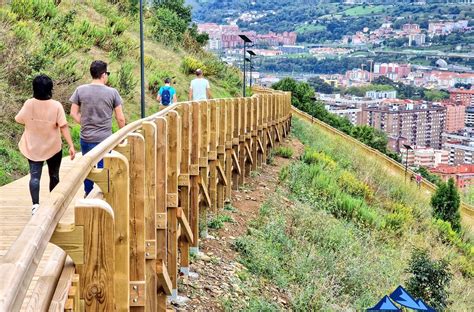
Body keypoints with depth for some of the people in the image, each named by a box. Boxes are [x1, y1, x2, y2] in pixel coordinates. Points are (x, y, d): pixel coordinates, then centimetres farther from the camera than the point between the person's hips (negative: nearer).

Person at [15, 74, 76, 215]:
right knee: (54, 175, 16)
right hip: (53, 147, 0)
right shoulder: (56, 106, -13)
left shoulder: (29, 104, -9)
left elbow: (18, 119, 5)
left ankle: (35, 204, -20)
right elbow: (63, 127, -17)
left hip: (33, 147, 1)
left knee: (34, 176, -2)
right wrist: (71, 146, -15)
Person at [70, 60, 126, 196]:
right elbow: (120, 118, -5)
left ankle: (88, 196, 30)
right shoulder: (112, 92, -8)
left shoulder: (80, 90, -2)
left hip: (86, 138, 3)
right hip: (105, 139, -3)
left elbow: (73, 113, 2)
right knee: (103, 169, 7)